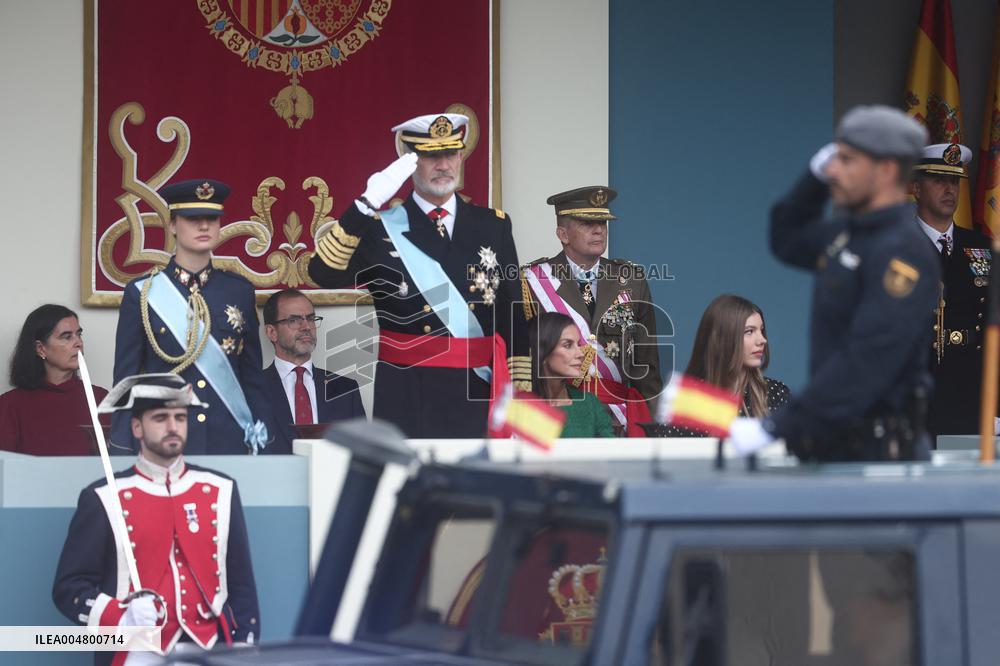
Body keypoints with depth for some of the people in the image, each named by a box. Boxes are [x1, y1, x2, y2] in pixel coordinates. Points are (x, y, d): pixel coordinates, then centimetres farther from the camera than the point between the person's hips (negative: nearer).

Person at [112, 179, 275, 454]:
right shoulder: (142, 294, 2)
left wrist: (262, 446, 7)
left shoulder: (239, 292, 9)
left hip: (229, 443, 2)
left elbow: (253, 377, 13)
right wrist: (123, 459, -2)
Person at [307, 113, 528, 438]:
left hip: (478, 394, 2)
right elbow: (325, 274, -15)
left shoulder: (493, 226, 11)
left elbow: (513, 316, 11)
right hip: (406, 398, -2)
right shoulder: (380, 228, 2)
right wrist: (367, 205, -23)